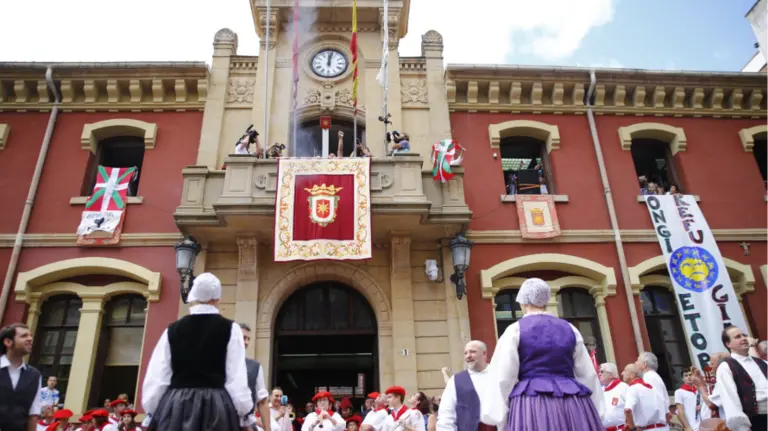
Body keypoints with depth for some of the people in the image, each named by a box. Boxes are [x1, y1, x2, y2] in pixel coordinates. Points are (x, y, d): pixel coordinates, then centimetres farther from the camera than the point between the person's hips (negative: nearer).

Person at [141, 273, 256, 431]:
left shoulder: (172, 329, 6)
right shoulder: (230, 329, -1)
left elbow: (156, 378, 5)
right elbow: (237, 378, -5)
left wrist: (153, 415, 16)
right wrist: (246, 417, 3)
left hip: (175, 407, 3)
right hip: (216, 407, -2)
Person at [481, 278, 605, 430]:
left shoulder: (515, 330, 1)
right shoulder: (569, 328, 13)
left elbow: (503, 376, -4)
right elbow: (587, 375, 16)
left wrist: (499, 417, 0)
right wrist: (594, 412, 23)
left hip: (532, 406, -4)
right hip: (572, 407, 4)